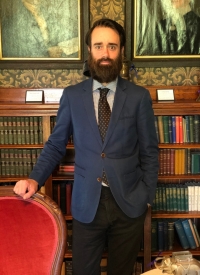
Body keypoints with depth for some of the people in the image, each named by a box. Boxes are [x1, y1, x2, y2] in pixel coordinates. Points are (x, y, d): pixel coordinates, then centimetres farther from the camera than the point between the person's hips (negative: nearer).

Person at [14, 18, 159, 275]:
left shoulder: (139, 96, -3)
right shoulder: (72, 95, 0)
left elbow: (149, 151, 1)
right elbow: (56, 144, 5)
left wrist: (146, 197, -1)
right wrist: (35, 179, -8)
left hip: (128, 202, 0)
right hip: (86, 203, 0)